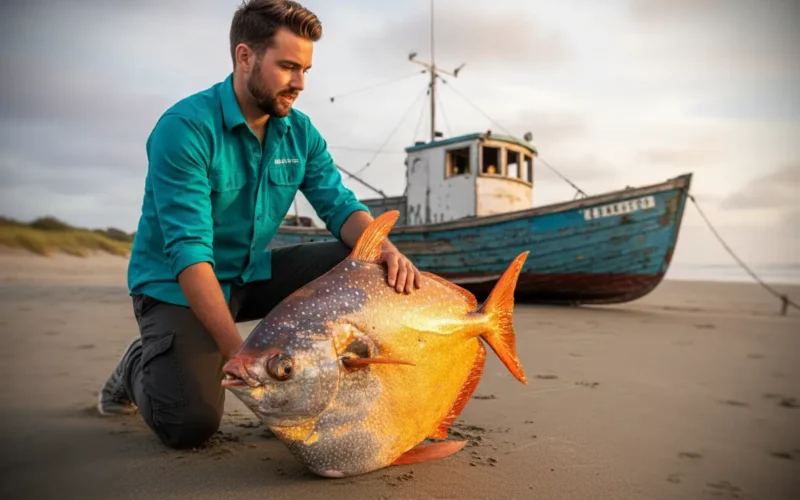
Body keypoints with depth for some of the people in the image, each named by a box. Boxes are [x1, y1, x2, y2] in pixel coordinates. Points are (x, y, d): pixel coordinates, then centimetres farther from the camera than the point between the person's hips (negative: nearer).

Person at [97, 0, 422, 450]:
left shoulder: (300, 132, -2)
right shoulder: (185, 128, -22)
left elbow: (340, 206, -6)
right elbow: (188, 252, -28)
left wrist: (384, 248, -30)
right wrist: (237, 353, -38)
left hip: (252, 275, 5)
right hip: (175, 285, -5)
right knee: (192, 424, -21)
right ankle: (140, 367, 14)